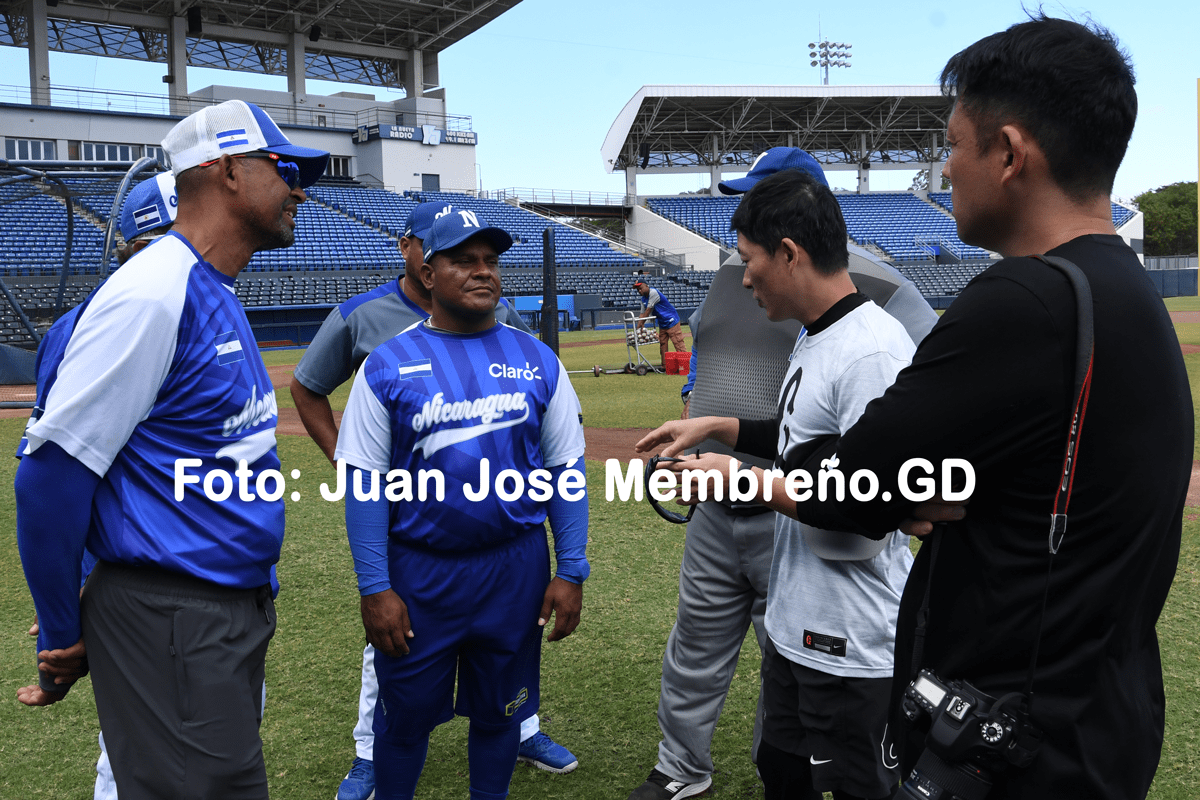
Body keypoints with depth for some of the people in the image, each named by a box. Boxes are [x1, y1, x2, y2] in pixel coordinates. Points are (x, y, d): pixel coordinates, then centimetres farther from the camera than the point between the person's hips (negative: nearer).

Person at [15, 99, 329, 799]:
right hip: (172, 627, -9)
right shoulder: (151, 293, -18)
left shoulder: (218, 295, 12)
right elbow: (52, 471, -19)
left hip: (235, 606, 9)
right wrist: (64, 637, -10)